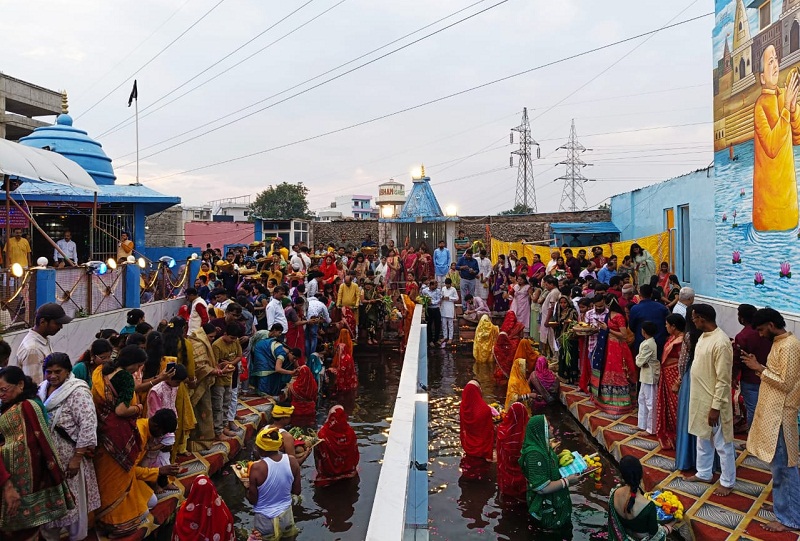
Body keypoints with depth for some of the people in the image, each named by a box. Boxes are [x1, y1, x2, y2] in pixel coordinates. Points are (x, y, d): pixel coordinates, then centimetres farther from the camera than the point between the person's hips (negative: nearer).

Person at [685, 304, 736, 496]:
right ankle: (704, 473, 36)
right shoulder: (704, 336, 4)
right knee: (703, 439, 21)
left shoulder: (721, 342, -25)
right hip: (700, 399, 9)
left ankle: (727, 482, 21)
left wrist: (715, 408, -21)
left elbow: (723, 380, -23)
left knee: (722, 444, 7)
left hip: (713, 402, -9)